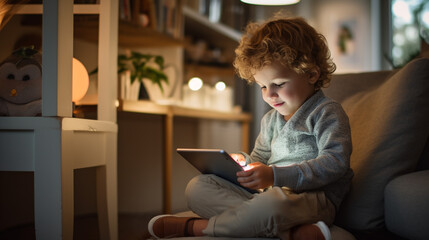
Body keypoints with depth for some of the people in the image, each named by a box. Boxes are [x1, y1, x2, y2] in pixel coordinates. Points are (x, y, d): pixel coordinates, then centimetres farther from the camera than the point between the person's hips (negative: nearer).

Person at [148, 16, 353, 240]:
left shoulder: (327, 112, -1)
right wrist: (242, 162, 4)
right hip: (268, 196, 8)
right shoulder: (270, 120, 23)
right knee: (197, 187, -8)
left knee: (272, 201, -44)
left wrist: (275, 176, -24)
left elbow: (334, 163, -15)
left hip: (314, 198, -8)